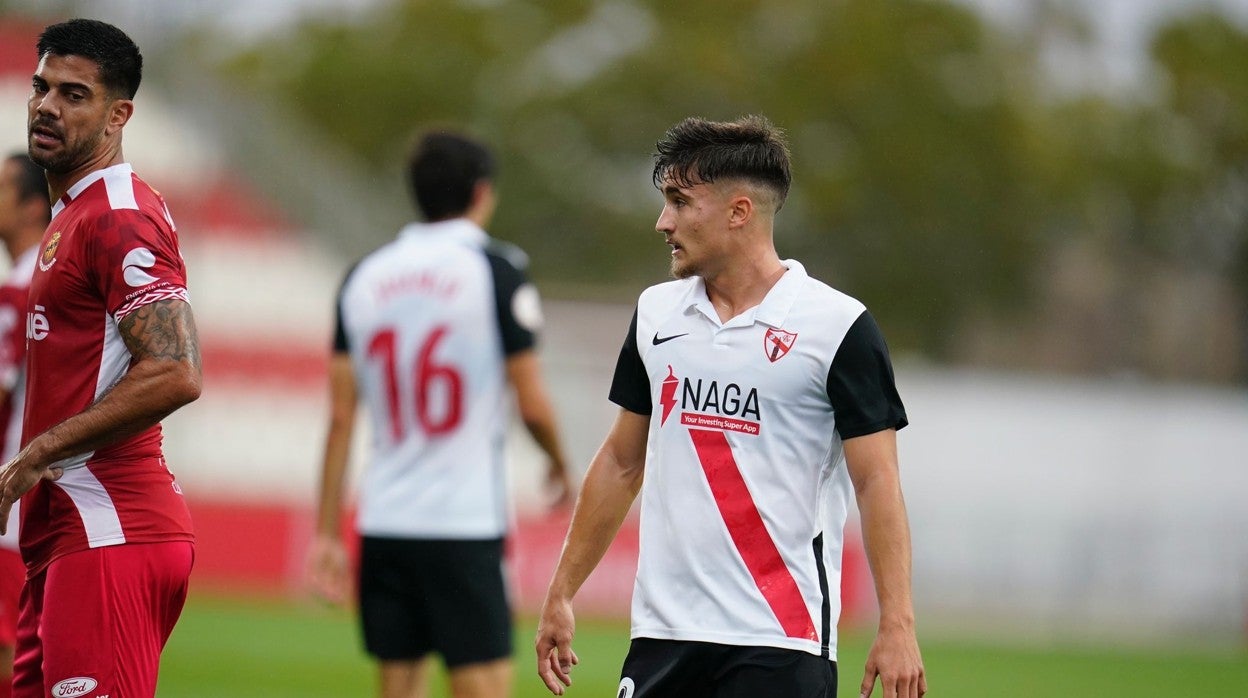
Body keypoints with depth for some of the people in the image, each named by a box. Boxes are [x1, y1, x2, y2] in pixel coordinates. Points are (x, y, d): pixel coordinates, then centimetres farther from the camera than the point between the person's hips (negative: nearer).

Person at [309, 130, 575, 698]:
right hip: (465, 523, -5)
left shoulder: (364, 278, 9)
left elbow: (340, 417, 8)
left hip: (383, 522, 5)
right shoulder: (497, 270, -5)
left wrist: (327, 533, 12)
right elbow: (533, 407, -5)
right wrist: (561, 466, 16)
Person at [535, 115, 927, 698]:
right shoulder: (656, 312, 10)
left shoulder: (840, 327, -7)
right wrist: (561, 594, 17)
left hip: (782, 641, -5)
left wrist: (897, 626, -16)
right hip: (662, 633, 5)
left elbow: (877, 484, -8)